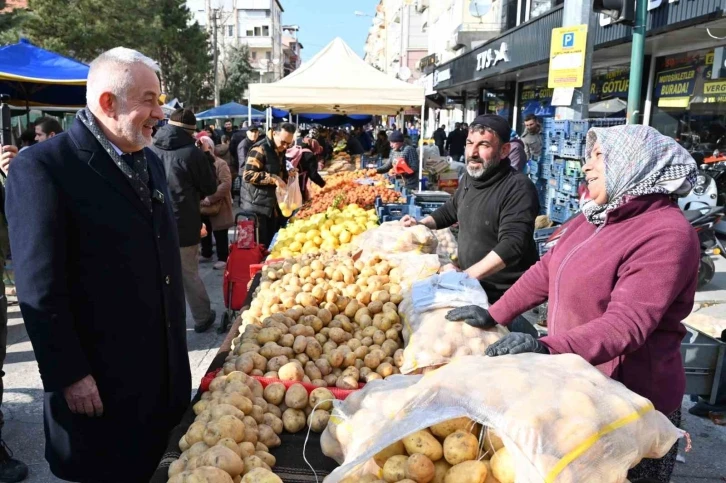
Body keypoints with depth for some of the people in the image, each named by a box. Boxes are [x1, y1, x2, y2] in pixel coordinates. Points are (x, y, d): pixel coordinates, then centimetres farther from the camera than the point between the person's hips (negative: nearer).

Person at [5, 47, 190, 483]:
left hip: (163, 366, 7)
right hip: (100, 378, -6)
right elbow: (40, 289, -17)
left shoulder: (150, 161, 9)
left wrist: (177, 344, 15)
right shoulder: (42, 167, -15)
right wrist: (70, 376, -15)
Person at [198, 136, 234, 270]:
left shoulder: (220, 163, -13)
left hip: (217, 206, -7)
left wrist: (210, 198, -28)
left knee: (219, 234, 2)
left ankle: (222, 258, 14)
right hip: (203, 206, 7)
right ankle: (206, 253, 36)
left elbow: (226, 184, -24)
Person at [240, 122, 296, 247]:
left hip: (272, 205, 9)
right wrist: (273, 178, -25)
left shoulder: (279, 151, 12)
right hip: (257, 206, -9)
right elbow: (248, 174, -23)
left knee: (270, 243, 14)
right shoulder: (260, 149, -16)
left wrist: (288, 173, 7)